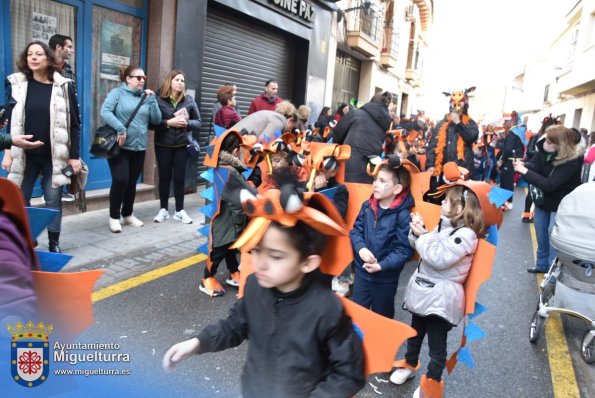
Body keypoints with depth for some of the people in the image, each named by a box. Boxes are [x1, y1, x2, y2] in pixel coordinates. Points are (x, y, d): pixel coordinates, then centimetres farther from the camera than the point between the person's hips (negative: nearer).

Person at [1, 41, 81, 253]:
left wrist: (74, 155, -5)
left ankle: (54, 242, 18)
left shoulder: (63, 86, -2)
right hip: (24, 154, 2)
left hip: (55, 155, -2)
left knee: (53, 200, 5)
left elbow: (74, 123, -1)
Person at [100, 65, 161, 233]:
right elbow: (105, 112, -15)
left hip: (139, 147, 5)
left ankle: (127, 214, 26)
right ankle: (114, 217, 4)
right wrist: (120, 129, -25)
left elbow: (157, 120, 6)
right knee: (120, 180, -12)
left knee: (132, 182, 11)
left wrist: (152, 99, -2)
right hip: (119, 146, -5)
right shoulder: (117, 93, -2)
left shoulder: (146, 96, 12)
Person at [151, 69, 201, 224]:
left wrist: (187, 123, -14)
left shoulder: (189, 100, 3)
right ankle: (163, 209, 19)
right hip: (163, 145, -1)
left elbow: (198, 122, 5)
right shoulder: (158, 99, -5)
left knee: (179, 177, 6)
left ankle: (180, 210, 14)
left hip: (181, 145, 2)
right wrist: (168, 123, -21)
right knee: (164, 177, 7)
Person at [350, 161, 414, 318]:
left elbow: (404, 249, -19)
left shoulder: (403, 215, -19)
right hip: (361, 271, 4)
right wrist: (360, 248, -17)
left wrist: (382, 265, -26)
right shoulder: (367, 206, -3)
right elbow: (356, 230, 2)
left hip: (386, 277, -4)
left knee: (382, 317, 18)